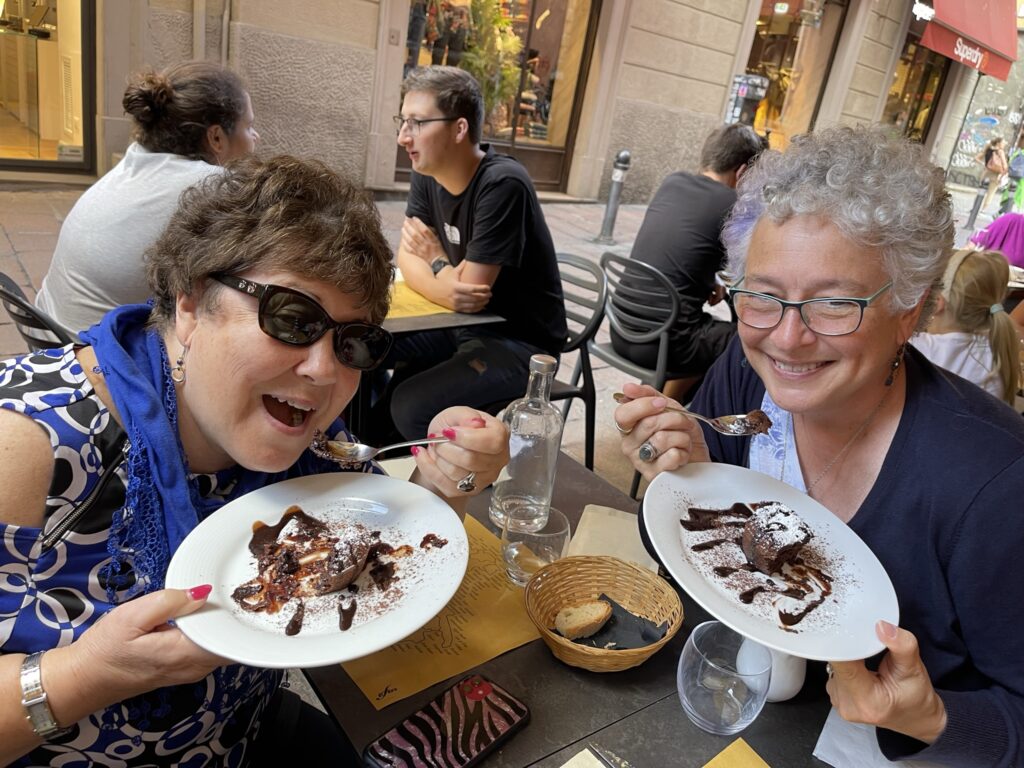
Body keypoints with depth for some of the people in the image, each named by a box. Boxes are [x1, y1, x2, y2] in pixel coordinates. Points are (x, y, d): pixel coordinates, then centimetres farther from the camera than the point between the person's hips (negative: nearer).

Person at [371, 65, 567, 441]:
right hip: (462, 323, 8)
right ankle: (374, 450, 20)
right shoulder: (426, 173, -1)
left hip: (520, 341, -7)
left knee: (411, 406, -24)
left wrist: (436, 260, -5)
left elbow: (469, 285, -27)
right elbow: (408, 257, -3)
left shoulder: (502, 185, -26)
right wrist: (446, 288, -25)